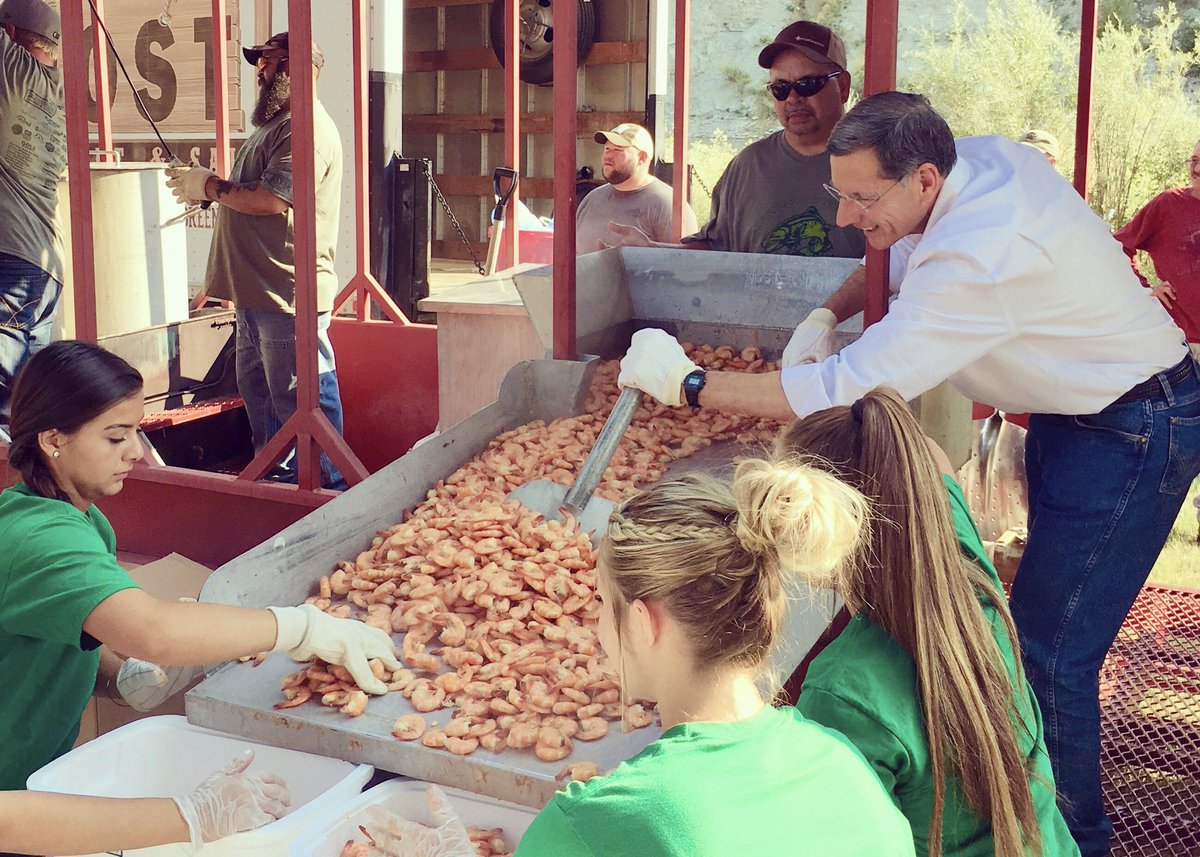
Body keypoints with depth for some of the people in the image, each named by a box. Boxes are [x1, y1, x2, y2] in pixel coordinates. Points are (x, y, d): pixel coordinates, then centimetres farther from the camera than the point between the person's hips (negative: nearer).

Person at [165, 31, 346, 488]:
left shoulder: (307, 128, -15)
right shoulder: (273, 124, 20)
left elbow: (270, 199, -24)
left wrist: (210, 185, -11)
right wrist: (203, 190, 10)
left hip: (289, 293, -11)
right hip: (258, 292, 11)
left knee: (300, 397, -5)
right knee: (257, 387, 19)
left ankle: (326, 485, 5)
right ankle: (274, 472, 31)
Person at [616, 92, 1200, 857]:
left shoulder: (981, 259, -35)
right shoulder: (984, 156, -7)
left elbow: (851, 390, -36)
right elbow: (902, 251, 14)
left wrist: (688, 383, -31)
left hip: (1131, 435, -10)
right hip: (1078, 404, 10)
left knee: (1052, 648, -7)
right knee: (1047, 621, 19)